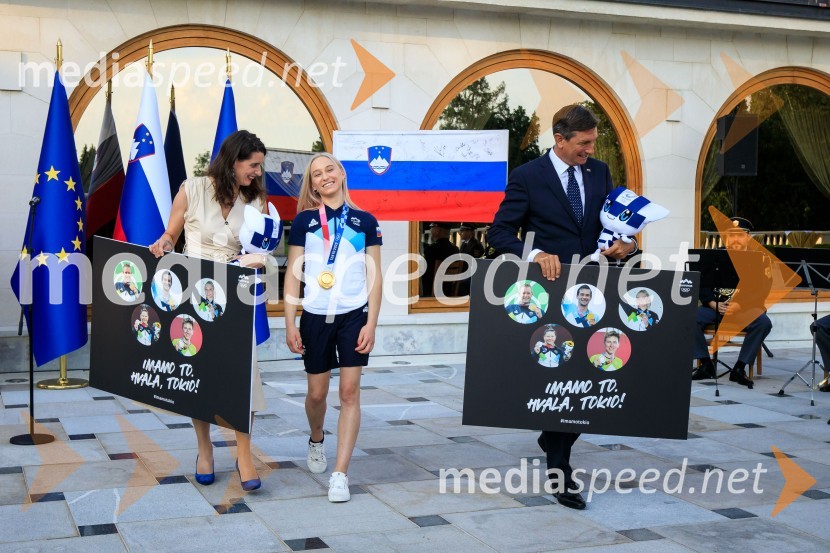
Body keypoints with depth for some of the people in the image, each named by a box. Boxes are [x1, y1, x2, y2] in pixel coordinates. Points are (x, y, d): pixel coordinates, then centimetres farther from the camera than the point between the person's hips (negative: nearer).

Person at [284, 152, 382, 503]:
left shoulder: (365, 222, 3)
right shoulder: (304, 221, 2)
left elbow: (374, 277, 4)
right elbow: (293, 274, 3)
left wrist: (371, 324, -4)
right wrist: (290, 324, -2)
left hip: (354, 316, 0)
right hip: (315, 316, 0)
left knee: (350, 391, -6)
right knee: (317, 392, 9)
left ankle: (340, 474, -2)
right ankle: (316, 441, 41)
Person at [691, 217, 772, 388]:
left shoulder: (759, 260, 6)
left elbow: (762, 291, -4)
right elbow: (702, 285, 8)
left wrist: (740, 306, -20)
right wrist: (712, 303, -12)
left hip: (746, 309, -2)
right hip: (715, 307, 2)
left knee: (763, 322, -32)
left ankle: (739, 368, -19)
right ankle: (706, 365, -10)